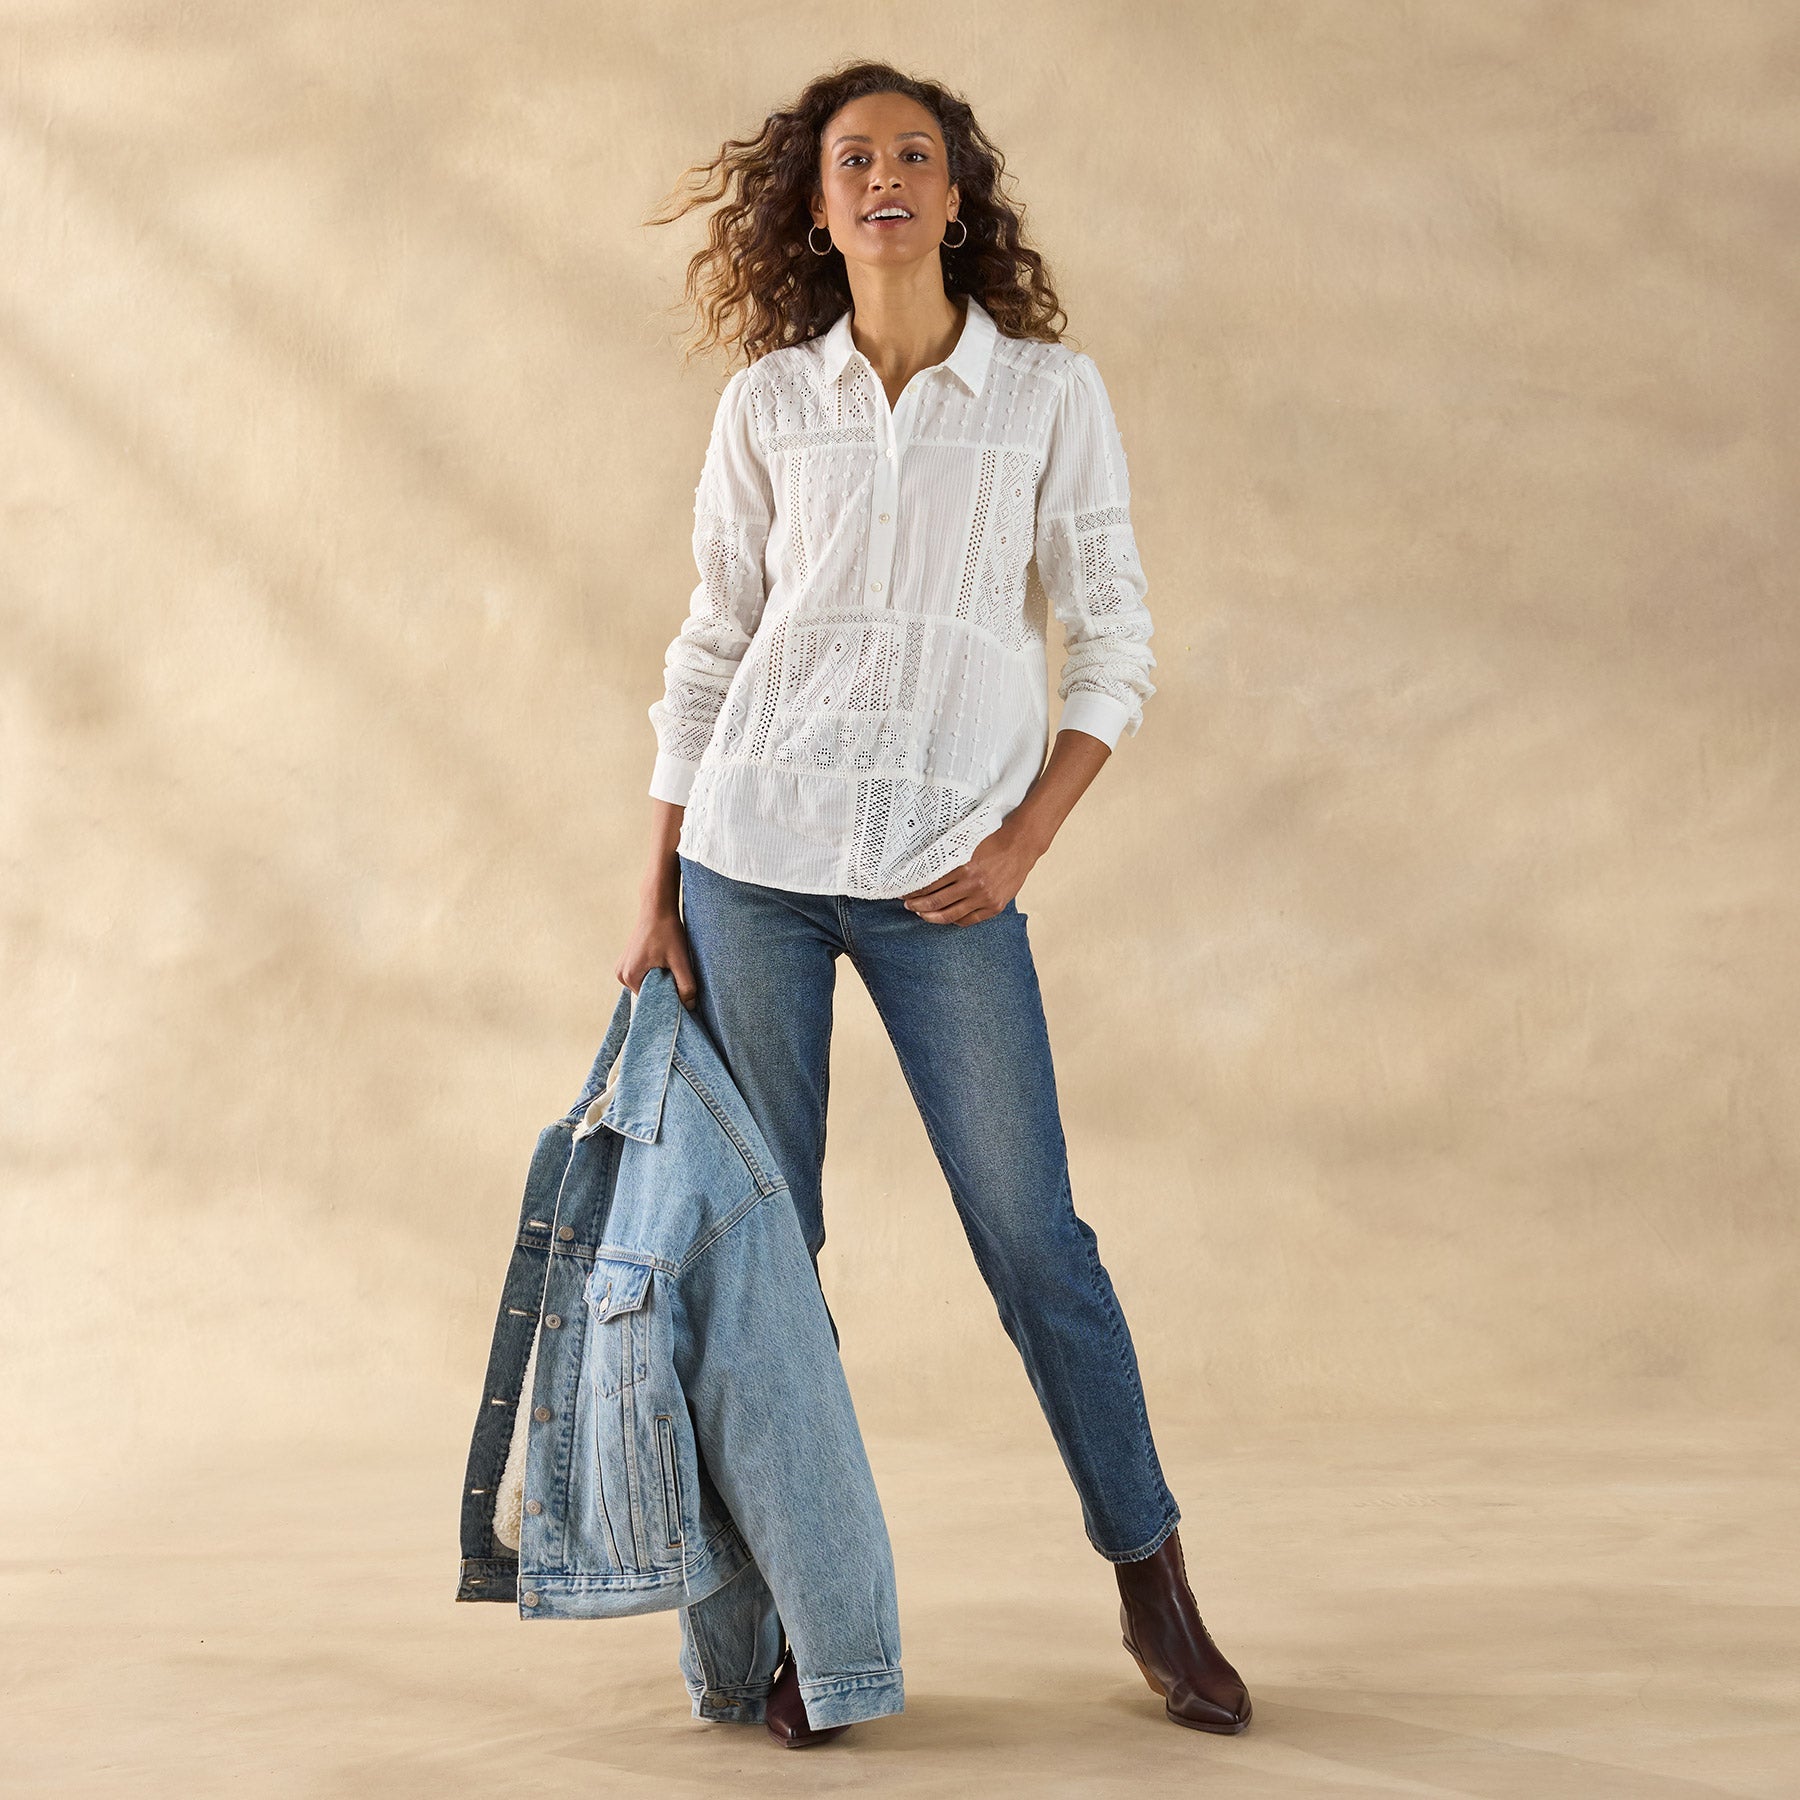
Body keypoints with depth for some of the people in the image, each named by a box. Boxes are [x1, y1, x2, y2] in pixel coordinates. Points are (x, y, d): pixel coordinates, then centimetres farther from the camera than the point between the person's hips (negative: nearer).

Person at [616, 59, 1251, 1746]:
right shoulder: (766, 405, 7)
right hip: (750, 857, 2)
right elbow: (710, 651, 10)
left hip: (944, 876, -1)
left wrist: (1019, 842, -7)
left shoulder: (1052, 391, 4)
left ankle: (1153, 1586, 15)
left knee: (1033, 1234, -1)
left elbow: (1113, 642, 3)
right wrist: (658, 893, 7)